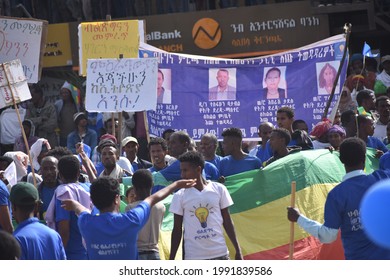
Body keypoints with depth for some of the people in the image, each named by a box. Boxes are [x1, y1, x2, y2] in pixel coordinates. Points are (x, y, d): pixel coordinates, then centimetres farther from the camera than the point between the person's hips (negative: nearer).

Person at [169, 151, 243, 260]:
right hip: (193, 257, -1)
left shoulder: (219, 189, 2)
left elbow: (227, 222, 7)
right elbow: (177, 230, 5)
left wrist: (238, 251, 5)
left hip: (220, 254, 1)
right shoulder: (180, 196, 1)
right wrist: (171, 260, 1)